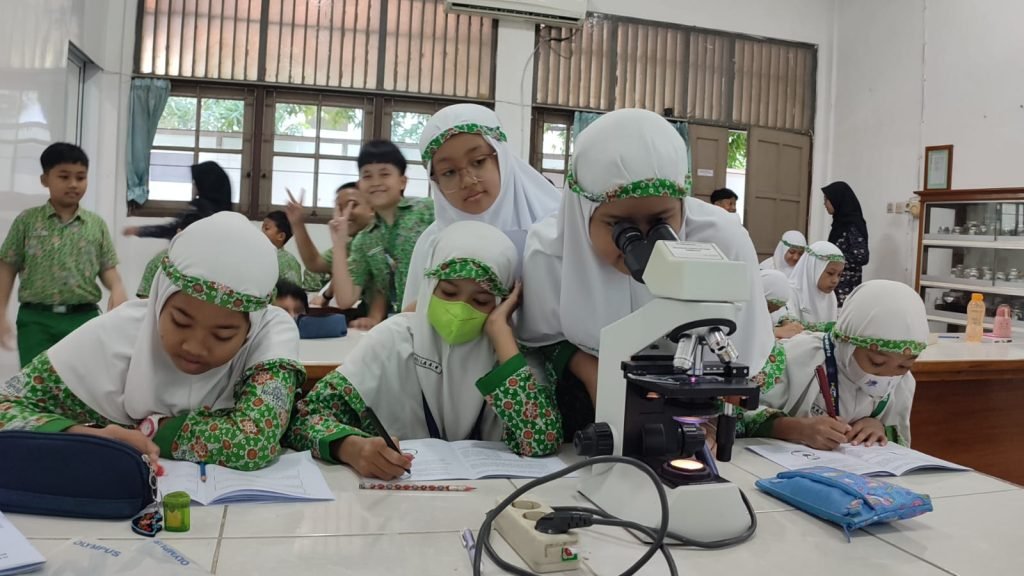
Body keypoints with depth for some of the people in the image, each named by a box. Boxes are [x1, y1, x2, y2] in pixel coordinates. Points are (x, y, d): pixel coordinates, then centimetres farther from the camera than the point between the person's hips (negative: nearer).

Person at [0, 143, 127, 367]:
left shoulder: (97, 224, 7)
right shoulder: (27, 220, 3)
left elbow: (108, 268, 8)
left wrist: (117, 289, -15)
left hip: (84, 318, 1)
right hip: (36, 319, -1)